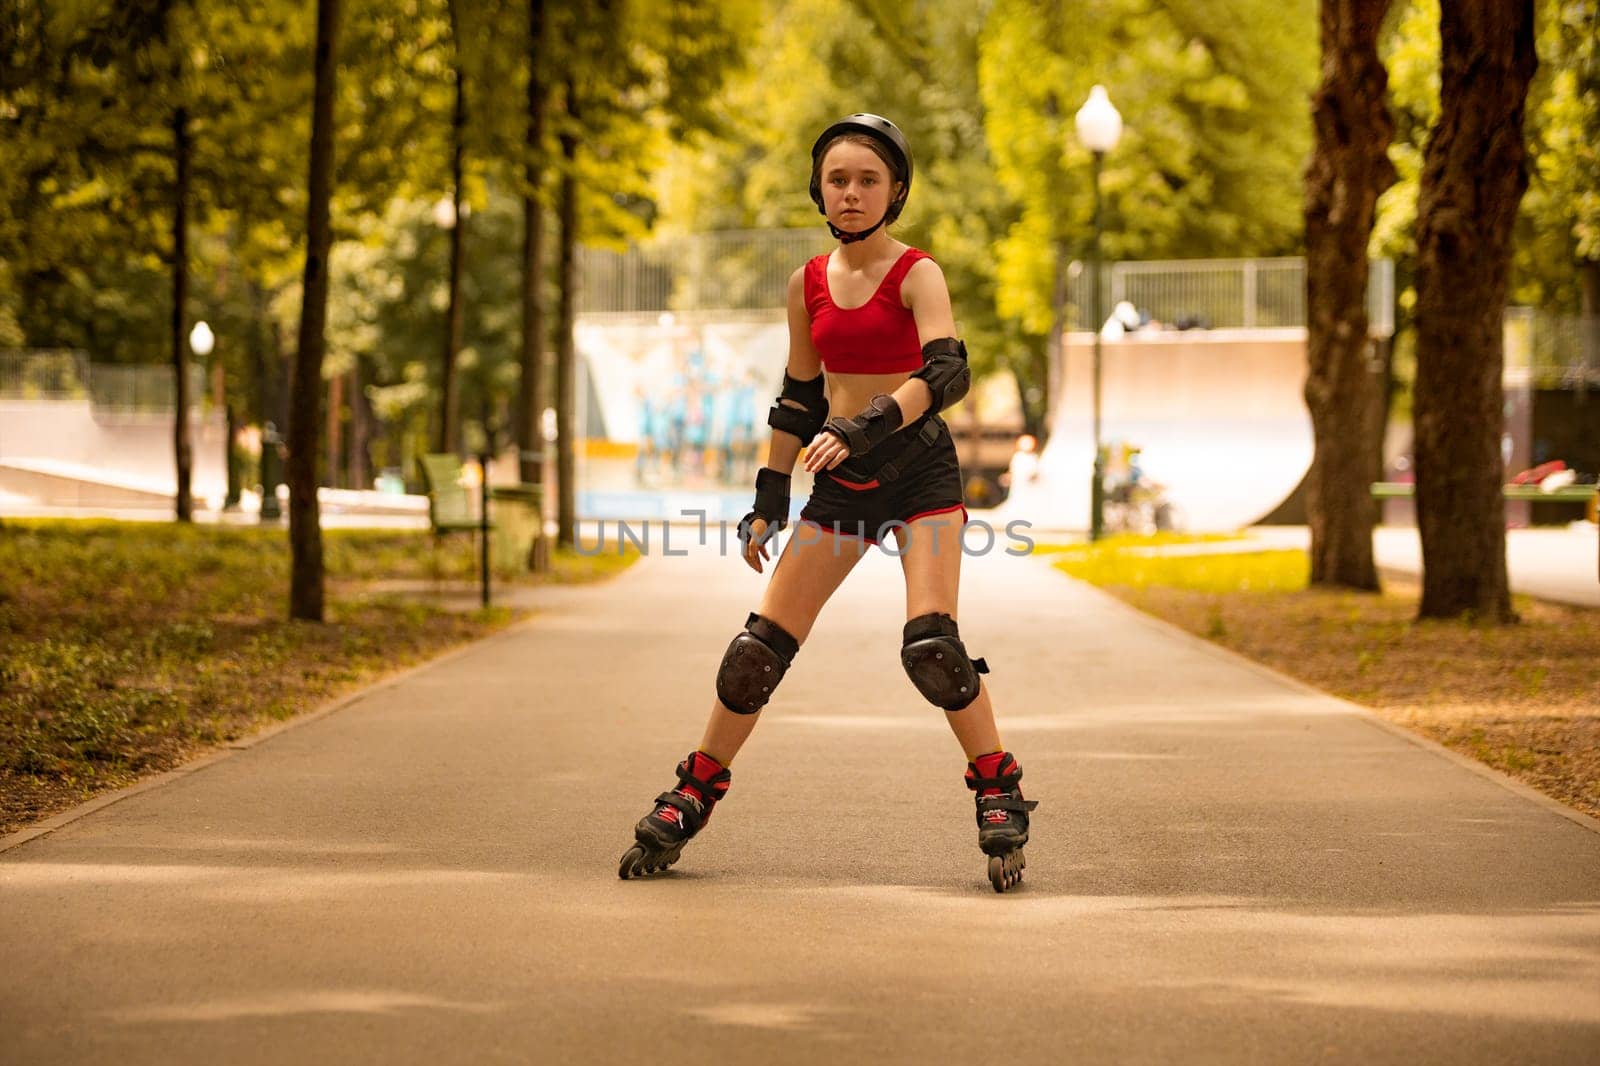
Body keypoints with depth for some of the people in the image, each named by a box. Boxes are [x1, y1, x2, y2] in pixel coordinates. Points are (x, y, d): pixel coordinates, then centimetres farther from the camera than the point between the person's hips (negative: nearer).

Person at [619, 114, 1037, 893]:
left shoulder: (915, 275, -7)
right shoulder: (808, 285, 8)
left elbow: (947, 371, -24)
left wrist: (867, 426, -37)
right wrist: (769, 496, 13)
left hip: (919, 471, -4)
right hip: (839, 482, 4)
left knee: (930, 643, -21)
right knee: (762, 644, 0)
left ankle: (1000, 798, -6)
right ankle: (693, 796, 13)